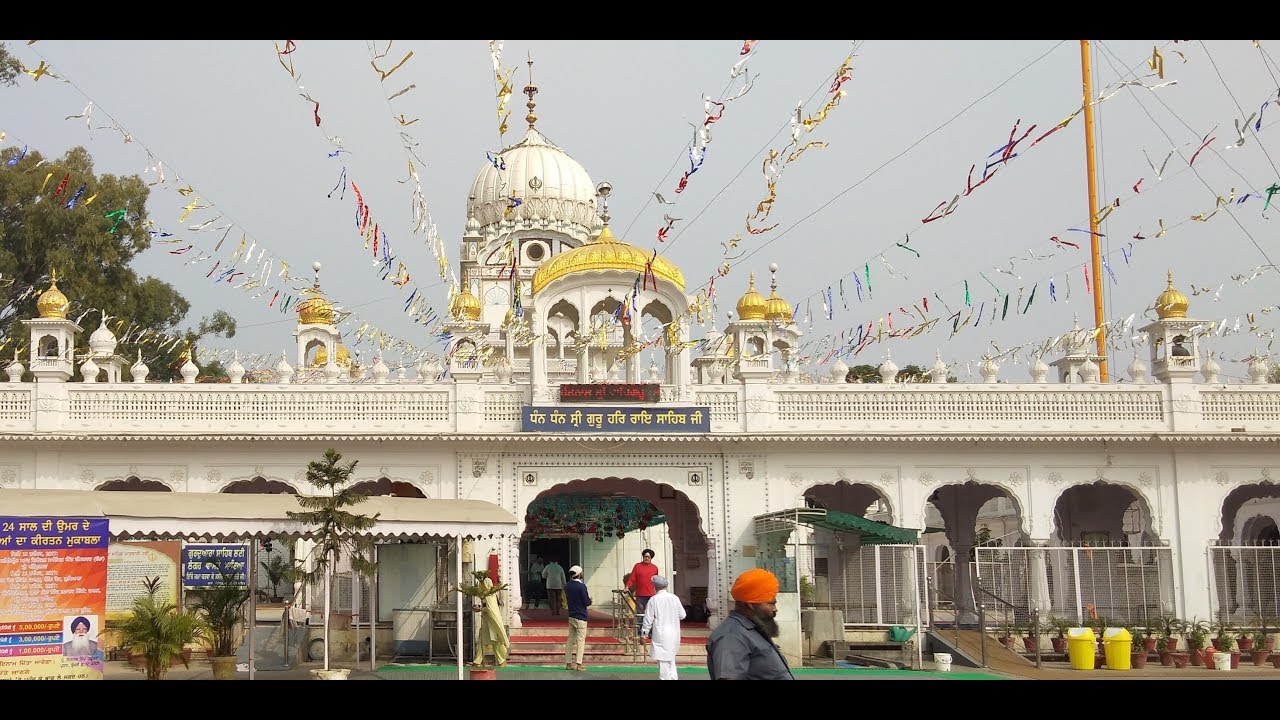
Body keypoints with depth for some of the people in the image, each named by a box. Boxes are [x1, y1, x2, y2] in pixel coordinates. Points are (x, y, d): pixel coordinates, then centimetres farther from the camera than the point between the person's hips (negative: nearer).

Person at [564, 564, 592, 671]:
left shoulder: (567, 586, 6)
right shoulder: (581, 586, -16)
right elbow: (587, 602, -16)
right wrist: (590, 600, 7)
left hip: (571, 616, 7)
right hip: (580, 617, -7)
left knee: (570, 640, 11)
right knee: (580, 640, -4)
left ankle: (568, 663, 12)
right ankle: (578, 664, -7)